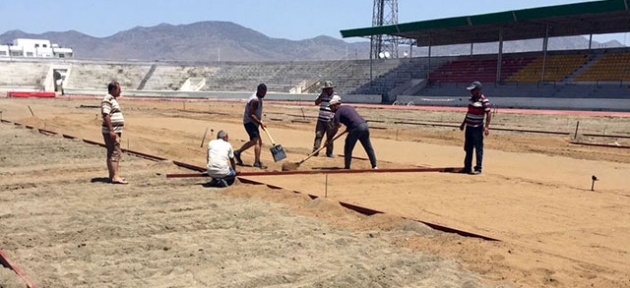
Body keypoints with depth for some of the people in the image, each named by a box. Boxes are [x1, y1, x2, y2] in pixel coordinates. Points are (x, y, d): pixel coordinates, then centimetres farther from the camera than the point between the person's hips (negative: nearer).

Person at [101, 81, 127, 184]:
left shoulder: (113, 100, 19)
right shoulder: (108, 100, -13)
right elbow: (106, 115, -22)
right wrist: (111, 130, -26)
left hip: (115, 131, 11)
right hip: (111, 131, -11)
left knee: (112, 153, 13)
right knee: (115, 153, -14)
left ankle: (112, 175, 19)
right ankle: (115, 176, -17)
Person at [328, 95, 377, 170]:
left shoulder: (338, 112, 2)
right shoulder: (349, 107, 25)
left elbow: (336, 129, -2)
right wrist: (348, 128, 24)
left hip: (356, 128, -7)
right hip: (365, 125, 7)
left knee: (348, 148, 7)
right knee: (368, 147, 16)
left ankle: (347, 167, 8)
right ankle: (374, 166, 19)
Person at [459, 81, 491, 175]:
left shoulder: (484, 101, -13)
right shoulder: (471, 99, 11)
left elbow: (488, 114, -16)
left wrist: (486, 127, -25)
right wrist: (463, 124, 24)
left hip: (477, 128, -8)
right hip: (469, 127, 8)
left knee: (478, 149, -2)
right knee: (468, 148, 13)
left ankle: (478, 168, 4)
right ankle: (467, 167, 21)